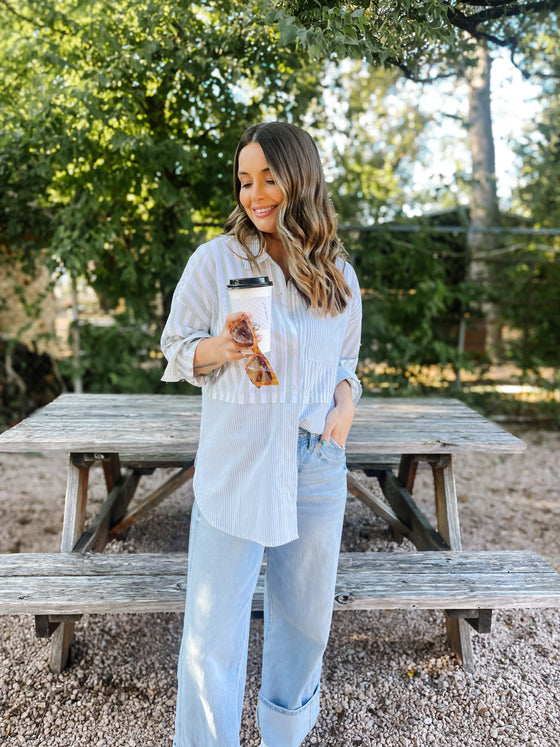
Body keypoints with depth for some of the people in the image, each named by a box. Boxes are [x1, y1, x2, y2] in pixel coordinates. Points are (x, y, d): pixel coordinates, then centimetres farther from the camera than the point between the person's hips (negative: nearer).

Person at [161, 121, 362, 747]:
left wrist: (346, 400, -2)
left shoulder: (339, 275, 8)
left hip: (318, 465, 4)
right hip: (235, 466, -3)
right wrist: (218, 349, -20)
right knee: (213, 636, -2)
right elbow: (176, 349, 1)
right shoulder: (215, 259, -3)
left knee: (306, 618, 18)